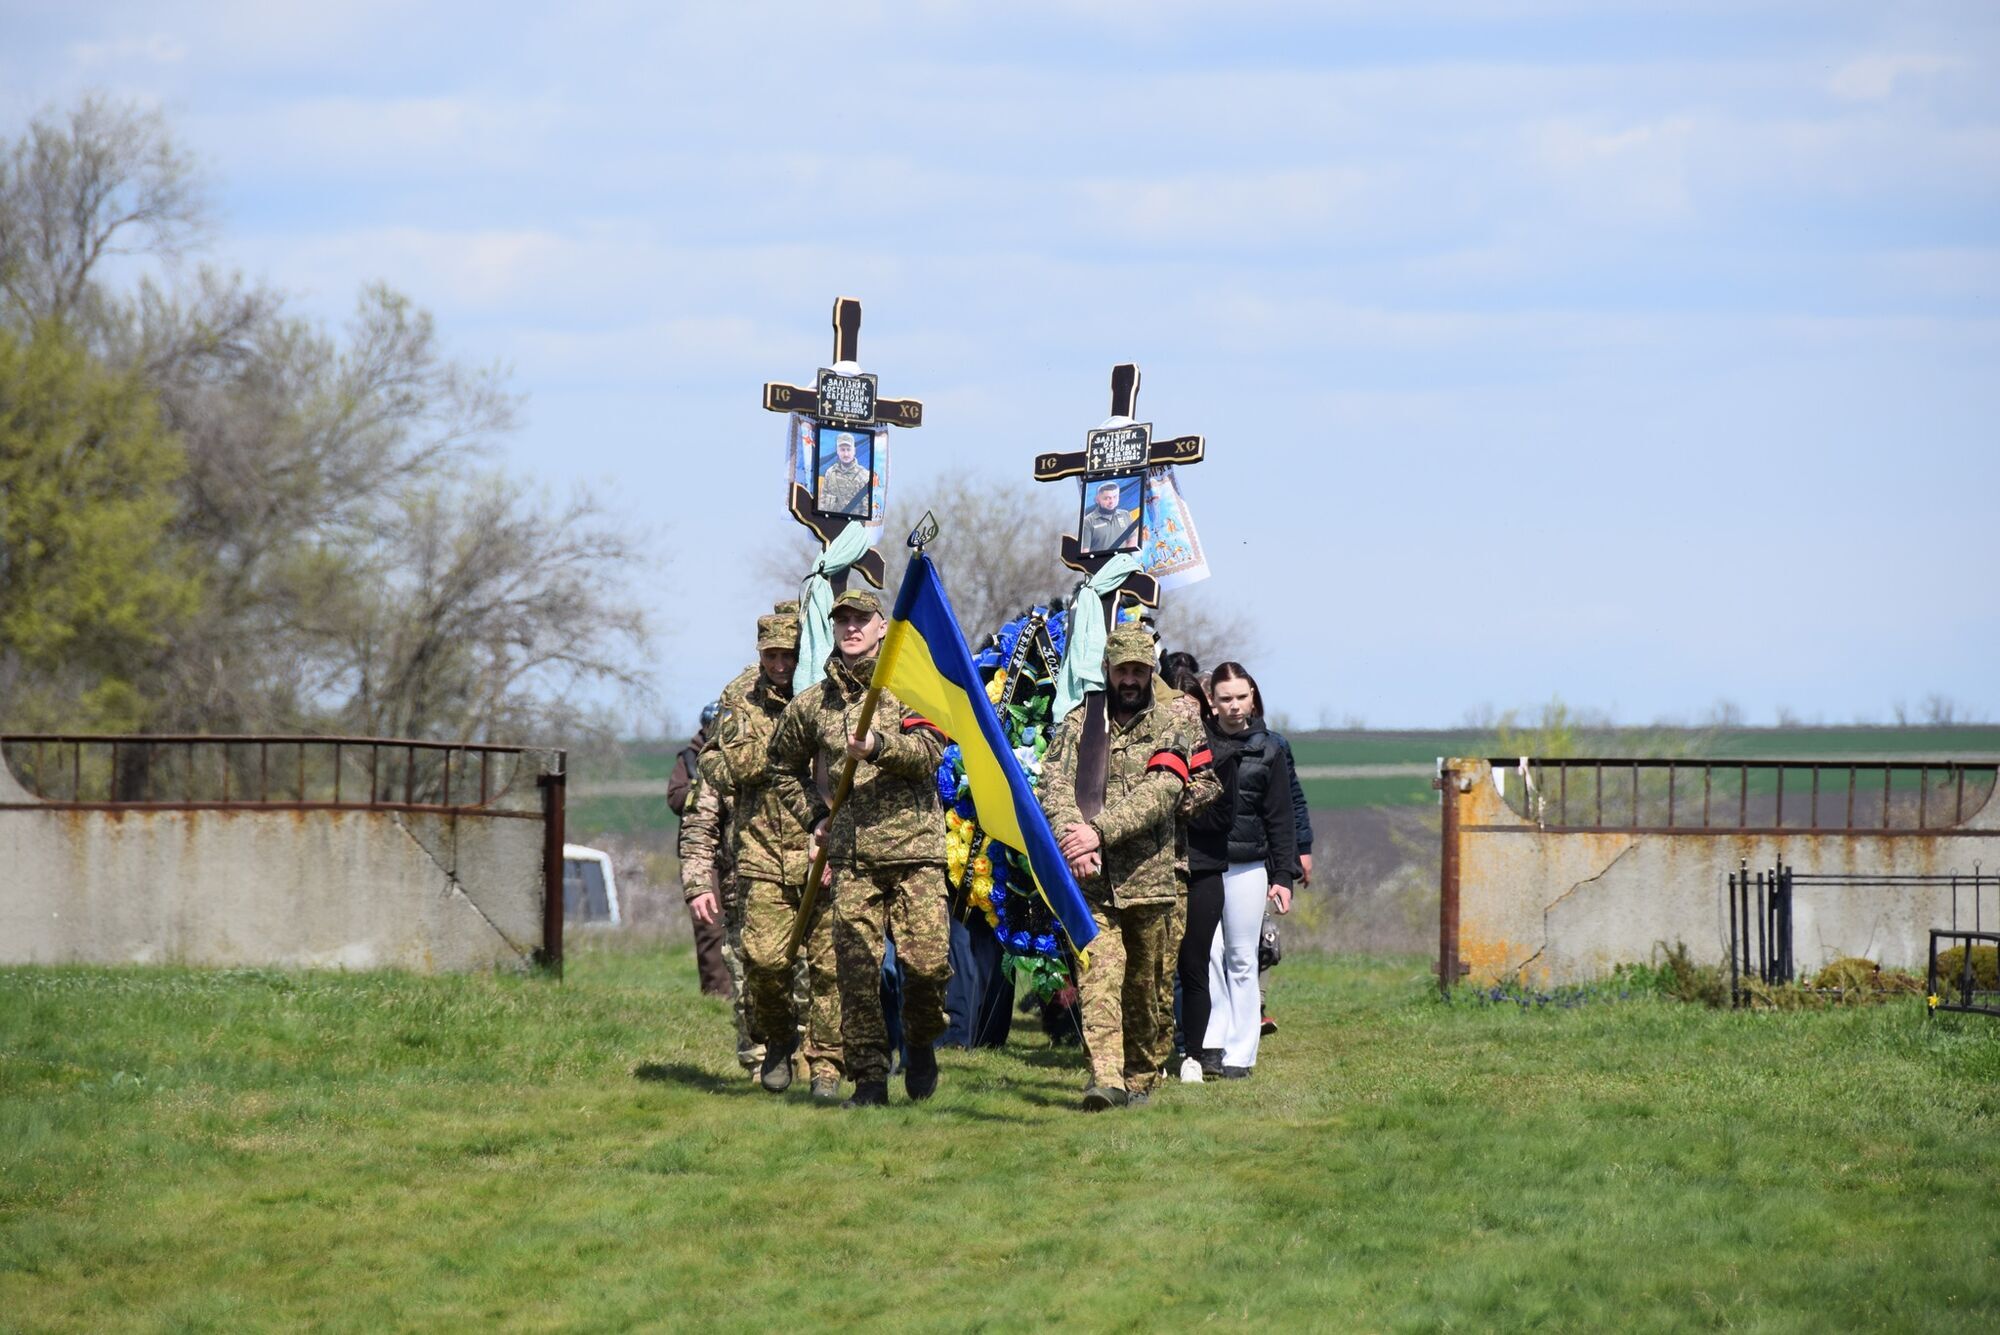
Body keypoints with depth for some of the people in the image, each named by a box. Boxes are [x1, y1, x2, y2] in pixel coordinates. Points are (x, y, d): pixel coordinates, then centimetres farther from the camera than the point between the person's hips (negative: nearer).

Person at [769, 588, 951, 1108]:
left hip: (915, 851, -2)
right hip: (851, 857, 2)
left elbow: (929, 750, -9)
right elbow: (785, 768, 29)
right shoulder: (812, 704, 14)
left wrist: (878, 745, -26)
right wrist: (814, 817, 17)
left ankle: (921, 1042, 18)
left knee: (928, 961, -10)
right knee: (857, 970, -4)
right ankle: (869, 1078, 3)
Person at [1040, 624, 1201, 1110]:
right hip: (1091, 881, -1)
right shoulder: (1076, 726, 10)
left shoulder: (1168, 731, 7)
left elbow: (1158, 795, -9)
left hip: (1149, 881, 1)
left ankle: (1140, 1079, 20)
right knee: (1098, 978, -15)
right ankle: (1105, 1080, -24)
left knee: (1145, 988, 7)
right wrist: (1072, 840, -24)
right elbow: (1055, 789, -3)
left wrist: (1099, 832, -22)